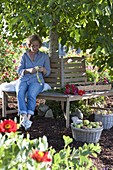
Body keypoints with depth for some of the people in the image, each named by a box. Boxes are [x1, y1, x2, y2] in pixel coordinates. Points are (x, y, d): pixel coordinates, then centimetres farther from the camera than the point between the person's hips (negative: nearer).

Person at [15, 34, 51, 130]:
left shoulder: (44, 56, 19)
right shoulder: (24, 56, 21)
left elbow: (47, 72, 14)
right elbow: (19, 71, 12)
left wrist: (43, 70, -10)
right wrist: (28, 70, -9)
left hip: (37, 80, -1)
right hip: (24, 79, 1)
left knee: (31, 95, -35)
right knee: (20, 93, -33)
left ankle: (28, 118, -45)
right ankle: (24, 118, -45)